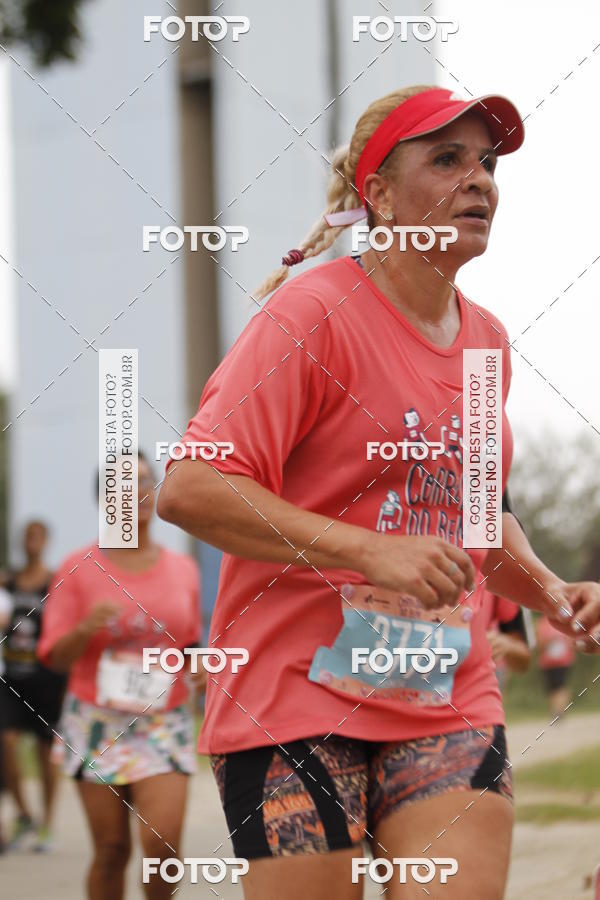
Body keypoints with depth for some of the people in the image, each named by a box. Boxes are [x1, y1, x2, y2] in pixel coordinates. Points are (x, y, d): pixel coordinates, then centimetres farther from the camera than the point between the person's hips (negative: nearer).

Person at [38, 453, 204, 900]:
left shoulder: (183, 569, 8)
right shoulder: (80, 568, 1)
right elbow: (56, 655, 0)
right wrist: (85, 630, -20)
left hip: (165, 723, 1)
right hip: (98, 723, -1)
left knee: (163, 844, -13)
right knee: (112, 850, -2)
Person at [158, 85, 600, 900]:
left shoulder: (487, 339, 14)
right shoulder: (314, 312, -8)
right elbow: (186, 489, -17)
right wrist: (372, 552, -22)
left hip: (451, 702, 6)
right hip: (296, 692, -6)